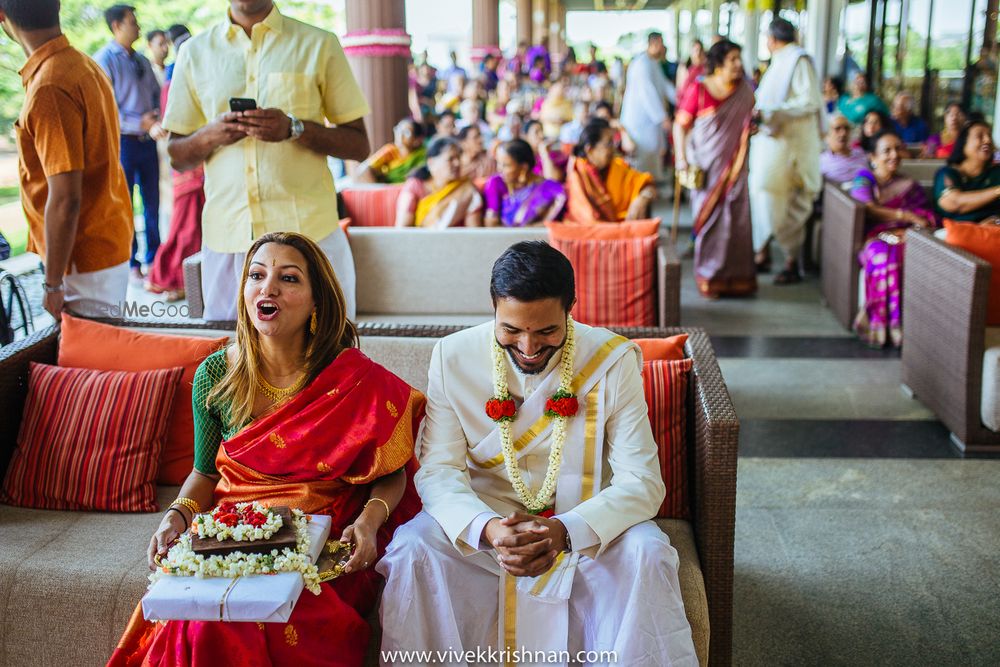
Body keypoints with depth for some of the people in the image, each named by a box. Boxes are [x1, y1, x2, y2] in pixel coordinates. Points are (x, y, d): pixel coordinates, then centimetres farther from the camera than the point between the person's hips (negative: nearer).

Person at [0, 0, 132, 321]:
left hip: (86, 267, -9)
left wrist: (53, 285, -16)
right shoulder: (86, 66, 8)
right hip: (112, 245, 9)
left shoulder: (49, 88, -22)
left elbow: (65, 199, -24)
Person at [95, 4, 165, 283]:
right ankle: (130, 264, 15)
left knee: (153, 200, 13)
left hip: (148, 140, 6)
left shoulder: (142, 61, 11)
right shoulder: (103, 60, -10)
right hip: (121, 142, -6)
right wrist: (141, 123, -20)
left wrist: (157, 118, -8)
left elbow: (157, 95, 13)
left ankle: (153, 256, 27)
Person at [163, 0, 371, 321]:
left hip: (309, 233, -2)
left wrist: (295, 128, -13)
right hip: (226, 235, 2)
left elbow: (359, 146, 3)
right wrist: (211, 135, -7)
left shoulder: (319, 45, 7)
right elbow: (178, 157, 15)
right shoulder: (195, 52, 13)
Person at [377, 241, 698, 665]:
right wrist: (486, 529, -32)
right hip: (483, 519, 1)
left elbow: (641, 481, -15)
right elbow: (438, 470, -10)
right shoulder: (453, 357, -8)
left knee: (645, 553, -29)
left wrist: (565, 531, -34)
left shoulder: (613, 360, -12)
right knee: (412, 549, -26)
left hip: (584, 524, 0)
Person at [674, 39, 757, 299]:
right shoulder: (698, 90, -6)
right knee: (710, 216, 1)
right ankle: (707, 275, 14)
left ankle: (735, 275, 12)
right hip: (706, 164, -3)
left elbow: (747, 127, 14)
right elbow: (680, 125, -6)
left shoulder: (745, 92, 5)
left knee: (737, 216, 1)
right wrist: (681, 158, -14)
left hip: (733, 165, 3)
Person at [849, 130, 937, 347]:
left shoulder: (909, 185, 25)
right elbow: (866, 209, -5)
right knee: (884, 257, -39)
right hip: (874, 238, -3)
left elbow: (928, 217, 12)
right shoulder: (864, 179, 15)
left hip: (903, 239, 3)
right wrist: (905, 215, -9)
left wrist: (905, 232, -10)